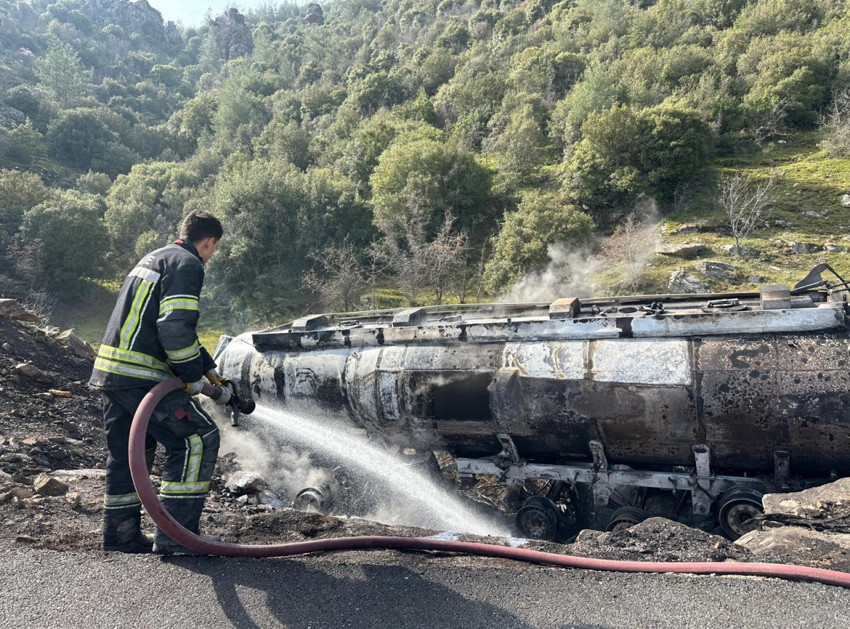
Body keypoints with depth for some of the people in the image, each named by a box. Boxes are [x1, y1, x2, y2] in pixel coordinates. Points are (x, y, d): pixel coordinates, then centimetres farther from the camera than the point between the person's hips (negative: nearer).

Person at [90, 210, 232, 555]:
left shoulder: (156, 258, 23)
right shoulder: (187, 264, -9)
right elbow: (175, 329, -22)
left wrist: (211, 372, 27)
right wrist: (194, 376, -8)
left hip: (110, 370, 10)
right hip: (138, 375, -10)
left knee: (127, 452, 20)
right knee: (198, 438, -7)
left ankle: (121, 534, 29)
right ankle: (175, 536, -6)